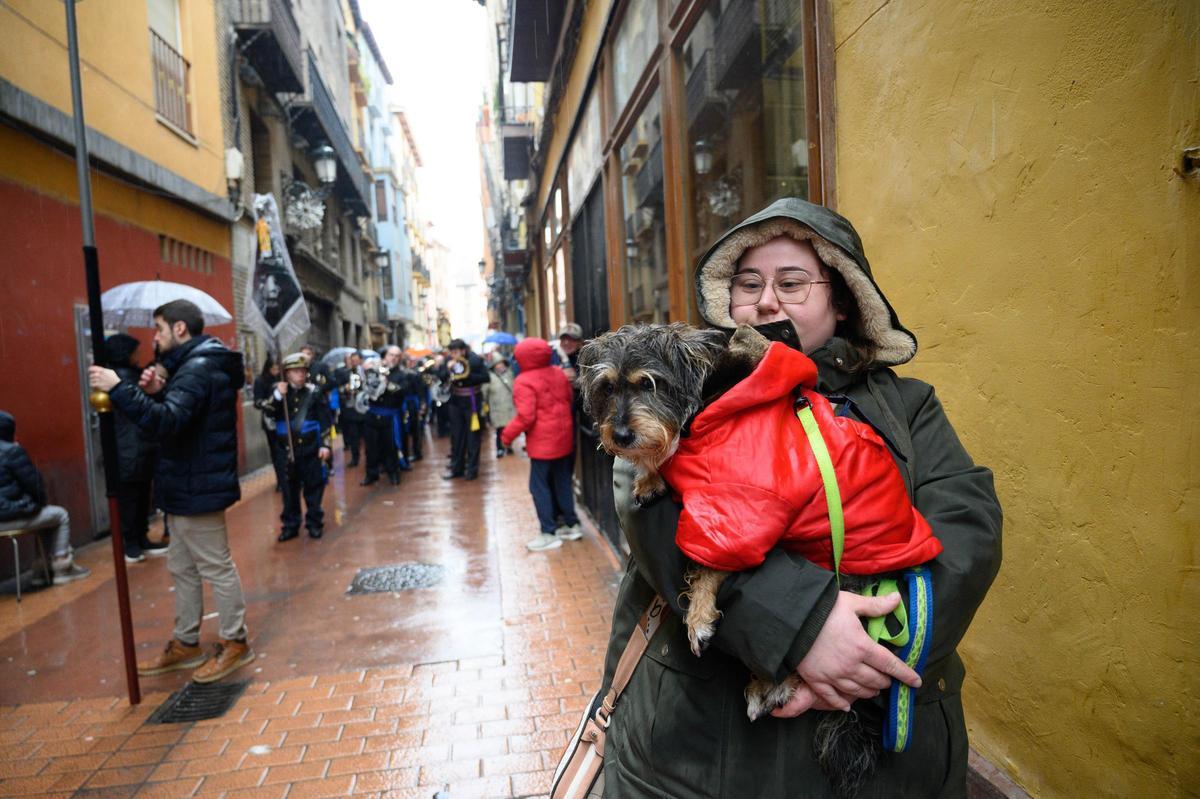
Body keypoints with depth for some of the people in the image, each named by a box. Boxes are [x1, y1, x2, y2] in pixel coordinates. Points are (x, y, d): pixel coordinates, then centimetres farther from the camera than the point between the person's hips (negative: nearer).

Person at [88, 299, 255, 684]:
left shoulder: (199, 368, -20)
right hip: (187, 487, 11)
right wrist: (156, 392, 1)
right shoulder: (194, 365, 14)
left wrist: (119, 388, -30)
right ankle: (185, 644, 30)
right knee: (182, 568, 18)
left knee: (216, 568, 1)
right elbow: (180, 415, 18)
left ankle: (234, 643, 14)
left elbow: (167, 423, -33)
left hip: (198, 489, -11)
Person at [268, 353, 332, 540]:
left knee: (313, 487, 5)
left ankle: (315, 523, 17)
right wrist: (278, 396, -19)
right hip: (286, 449, 1)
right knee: (289, 489, 8)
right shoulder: (278, 391, 4)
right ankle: (290, 525, 18)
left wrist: (324, 444, -5)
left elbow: (325, 421, 0)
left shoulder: (314, 392, -1)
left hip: (310, 448, -1)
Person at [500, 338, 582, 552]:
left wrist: (507, 434, -10)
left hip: (542, 442, -7)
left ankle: (549, 534, 2)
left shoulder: (524, 381, -16)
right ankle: (572, 525, 23)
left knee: (539, 486, 1)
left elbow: (525, 416, -22)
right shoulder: (558, 373, 6)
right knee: (563, 482, 17)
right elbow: (569, 400, 15)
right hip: (563, 438, 8)